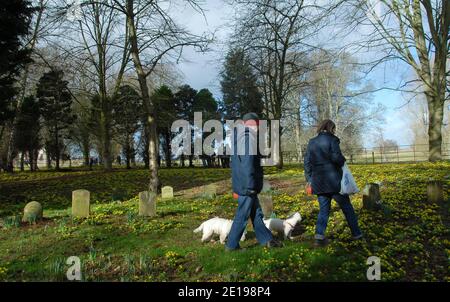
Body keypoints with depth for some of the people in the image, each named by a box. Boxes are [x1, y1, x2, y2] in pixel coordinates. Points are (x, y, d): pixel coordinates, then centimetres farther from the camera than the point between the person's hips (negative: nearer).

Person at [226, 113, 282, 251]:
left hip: (242, 183, 10)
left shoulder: (240, 135, 12)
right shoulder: (249, 136, -18)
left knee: (256, 213, 16)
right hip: (247, 185, -10)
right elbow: (248, 163, -23)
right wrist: (250, 185, -20)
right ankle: (231, 245, 13)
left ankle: (266, 239, 27)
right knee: (242, 215, 1)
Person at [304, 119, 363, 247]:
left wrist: (310, 180, 14)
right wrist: (343, 161, 3)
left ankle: (319, 234, -6)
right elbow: (336, 157, -19)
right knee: (346, 207, 12)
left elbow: (307, 162, 9)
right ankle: (356, 233, 23)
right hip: (333, 180, -4)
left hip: (318, 182, 4)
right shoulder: (332, 140, -6)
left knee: (323, 209, 10)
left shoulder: (311, 142, 10)